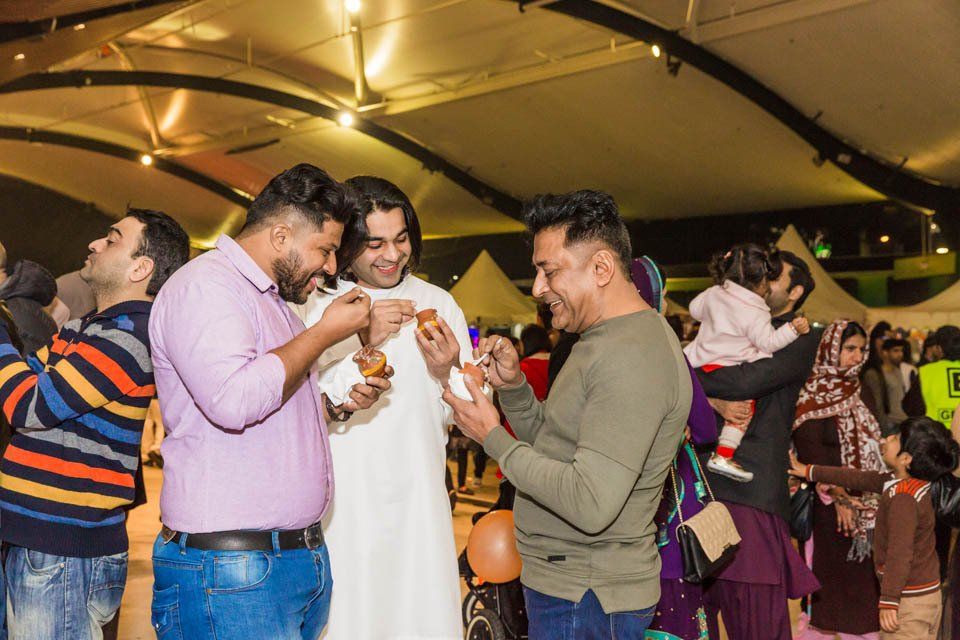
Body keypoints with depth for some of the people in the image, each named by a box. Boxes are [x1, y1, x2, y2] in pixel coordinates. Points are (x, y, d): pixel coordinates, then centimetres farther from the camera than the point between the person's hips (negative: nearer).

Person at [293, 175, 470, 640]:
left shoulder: (439, 304, 6)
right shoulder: (313, 306, -3)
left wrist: (446, 373, -14)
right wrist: (357, 340, -19)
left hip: (415, 502, 3)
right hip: (339, 509, -2)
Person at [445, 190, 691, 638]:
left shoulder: (632, 357, -24)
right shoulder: (603, 341, 10)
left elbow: (591, 505, -29)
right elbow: (556, 442, 14)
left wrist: (493, 438, -20)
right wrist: (513, 387, -2)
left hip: (585, 601, -9)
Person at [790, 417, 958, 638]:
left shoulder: (902, 497, -25)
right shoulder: (899, 481, 5)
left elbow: (900, 552, -28)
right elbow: (861, 478, 17)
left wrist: (889, 601, -27)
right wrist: (810, 471, 25)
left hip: (909, 600, -10)